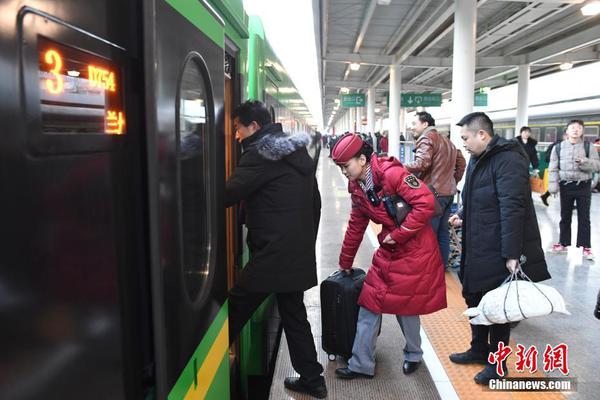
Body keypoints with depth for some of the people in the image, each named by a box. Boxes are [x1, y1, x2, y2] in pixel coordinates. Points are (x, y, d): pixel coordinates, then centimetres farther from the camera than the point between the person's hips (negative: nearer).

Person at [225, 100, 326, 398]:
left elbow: (228, 195, -17)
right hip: (298, 252, 9)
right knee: (294, 314, 16)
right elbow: (315, 202, 18)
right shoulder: (298, 151, 15)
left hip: (272, 253, -9)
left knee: (234, 310, 4)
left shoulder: (262, 153, -12)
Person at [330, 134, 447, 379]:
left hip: (414, 250, -7)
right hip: (388, 250, 7)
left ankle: (414, 355, 34)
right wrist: (345, 263, 22)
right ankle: (362, 364, 17)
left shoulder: (391, 173, -21)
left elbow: (426, 203, -26)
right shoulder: (358, 189, 4)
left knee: (406, 305, 5)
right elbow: (355, 227, 15)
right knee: (369, 303, 5)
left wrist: (398, 235, -20)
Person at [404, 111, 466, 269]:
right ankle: (442, 264, 24)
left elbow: (421, 164, -24)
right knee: (443, 232, 15)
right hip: (447, 192, 10)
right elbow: (461, 162, 24)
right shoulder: (446, 141, 20)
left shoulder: (426, 138, -10)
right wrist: (452, 181, 25)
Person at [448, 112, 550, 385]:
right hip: (478, 248, 9)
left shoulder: (508, 159, -20)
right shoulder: (478, 159, 11)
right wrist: (463, 216, 4)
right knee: (474, 297, 19)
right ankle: (479, 349, 38)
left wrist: (512, 254, -30)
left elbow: (512, 209, -27)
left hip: (500, 252, -9)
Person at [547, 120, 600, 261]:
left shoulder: (588, 147, 0)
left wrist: (584, 162, -22)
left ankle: (585, 247, 11)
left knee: (584, 218, 4)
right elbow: (553, 168, -1)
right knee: (565, 216, 11)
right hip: (566, 186, 1)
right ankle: (563, 243, 22)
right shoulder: (558, 147, 1)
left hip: (584, 186, -1)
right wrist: (553, 185, -9)